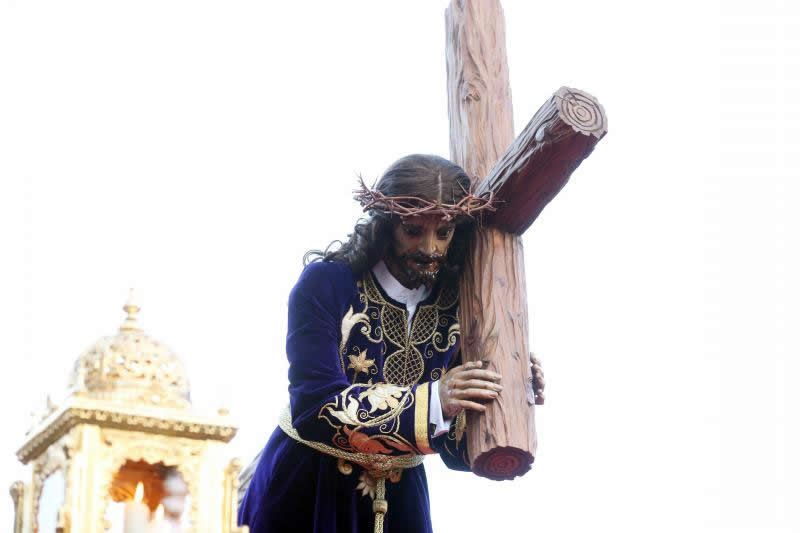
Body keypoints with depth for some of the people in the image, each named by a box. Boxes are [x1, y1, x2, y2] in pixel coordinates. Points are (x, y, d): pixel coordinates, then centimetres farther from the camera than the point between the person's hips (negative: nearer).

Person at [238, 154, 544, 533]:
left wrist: (505, 404, -24)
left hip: (398, 500, 3)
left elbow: (457, 449, -3)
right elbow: (313, 406, -24)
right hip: (304, 490, -3)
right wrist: (431, 401, -33)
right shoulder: (326, 284, -14)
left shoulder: (460, 309, -5)